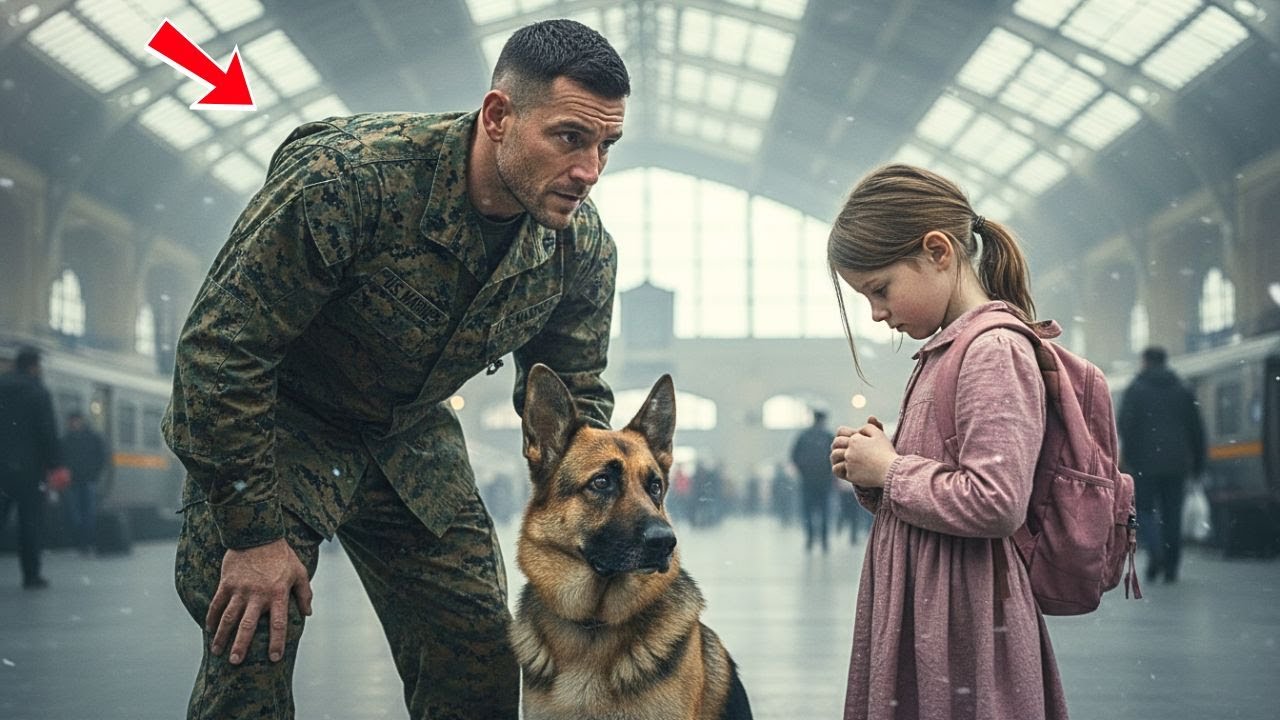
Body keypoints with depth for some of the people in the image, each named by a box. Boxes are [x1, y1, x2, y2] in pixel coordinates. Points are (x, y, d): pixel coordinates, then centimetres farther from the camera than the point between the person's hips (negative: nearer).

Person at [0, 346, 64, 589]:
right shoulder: (38, 392, -6)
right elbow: (48, 432, -12)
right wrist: (56, 466, -9)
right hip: (28, 467, -4)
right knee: (30, 521, 3)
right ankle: (31, 575, 5)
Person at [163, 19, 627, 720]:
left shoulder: (583, 249, -14)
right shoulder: (348, 175, -33)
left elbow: (571, 392, 3)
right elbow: (223, 350, -28)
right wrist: (252, 532, -24)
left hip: (410, 435, 5)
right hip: (274, 423, -5)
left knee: (482, 661, 2)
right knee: (252, 651, -13)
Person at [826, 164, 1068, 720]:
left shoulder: (993, 351, -13)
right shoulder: (945, 351, 15)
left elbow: (995, 501, -23)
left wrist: (891, 471, -11)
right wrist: (871, 475, 5)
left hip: (963, 622, -9)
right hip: (919, 614, 9)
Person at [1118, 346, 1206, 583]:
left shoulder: (1135, 390, -1)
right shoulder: (1182, 391, 11)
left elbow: (1125, 424, -9)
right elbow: (1196, 428, 11)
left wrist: (1126, 456, -4)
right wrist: (1198, 462, 14)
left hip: (1145, 461, -3)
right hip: (1176, 463, 3)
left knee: (1144, 510, 5)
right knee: (1172, 514, 7)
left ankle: (1155, 552, -18)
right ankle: (1171, 567, 5)